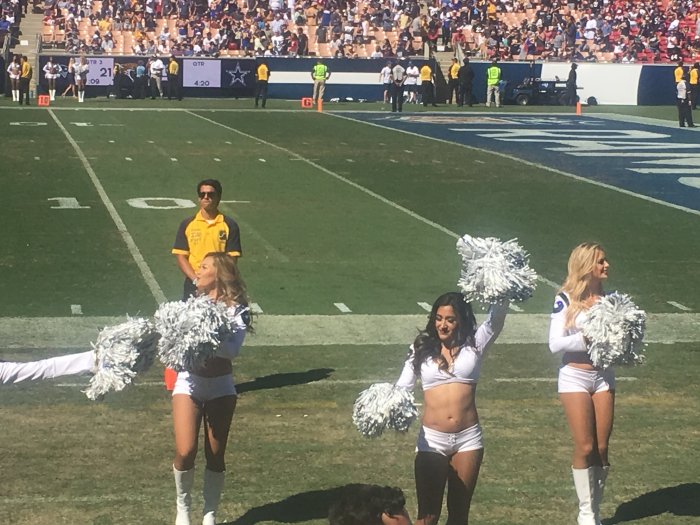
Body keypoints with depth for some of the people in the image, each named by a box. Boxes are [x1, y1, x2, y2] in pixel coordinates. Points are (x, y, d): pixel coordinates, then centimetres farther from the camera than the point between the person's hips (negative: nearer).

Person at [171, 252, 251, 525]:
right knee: (185, 452, -9)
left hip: (220, 387, -1)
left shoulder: (236, 309, -8)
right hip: (189, 381, 1)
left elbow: (232, 349, -22)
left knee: (215, 456, 5)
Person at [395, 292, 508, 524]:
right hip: (431, 439, -1)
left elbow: (497, 317, -10)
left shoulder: (474, 345, 4)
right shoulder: (422, 349, 5)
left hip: (468, 439, 1)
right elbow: (403, 386, -4)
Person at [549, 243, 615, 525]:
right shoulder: (566, 299, -9)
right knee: (585, 448, -3)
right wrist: (588, 338, -22)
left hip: (604, 377, 4)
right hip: (575, 377, -4)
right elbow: (555, 343, -14)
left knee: (602, 448, 5)